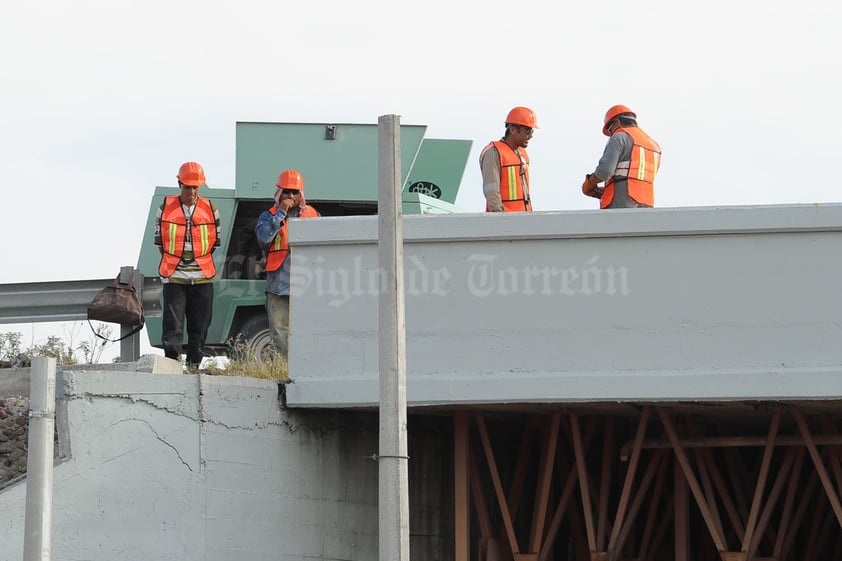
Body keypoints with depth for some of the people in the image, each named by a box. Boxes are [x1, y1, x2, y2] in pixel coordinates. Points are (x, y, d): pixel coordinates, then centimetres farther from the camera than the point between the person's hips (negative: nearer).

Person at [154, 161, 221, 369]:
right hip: (174, 276, -2)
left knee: (200, 325, 5)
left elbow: (215, 242, 12)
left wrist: (199, 259, 6)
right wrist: (173, 261, 7)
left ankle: (194, 365, 12)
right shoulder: (165, 208, 2)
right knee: (172, 323, -9)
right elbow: (159, 241, 10)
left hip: (202, 276, 2)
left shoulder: (210, 210, 4)